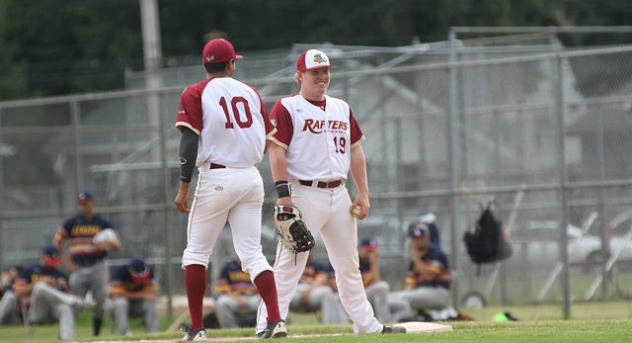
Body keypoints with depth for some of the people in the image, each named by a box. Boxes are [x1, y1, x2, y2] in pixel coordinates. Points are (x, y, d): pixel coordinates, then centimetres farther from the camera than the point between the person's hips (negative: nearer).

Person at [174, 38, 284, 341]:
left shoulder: (195, 94, -1)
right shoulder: (250, 93, 11)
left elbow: (190, 142, -10)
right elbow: (268, 141, 10)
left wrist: (183, 188, -9)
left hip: (216, 177, -3)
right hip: (251, 177, 4)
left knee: (196, 252, 7)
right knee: (252, 253, 4)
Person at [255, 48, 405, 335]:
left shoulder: (342, 108, 17)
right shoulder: (286, 108, -4)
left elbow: (355, 150, 18)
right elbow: (277, 153, -10)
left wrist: (363, 193, 10)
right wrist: (283, 196, -20)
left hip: (339, 194, 7)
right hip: (304, 194, -7)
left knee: (348, 265, 13)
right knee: (289, 265, -11)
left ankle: (366, 324, 21)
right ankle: (268, 325, -12)